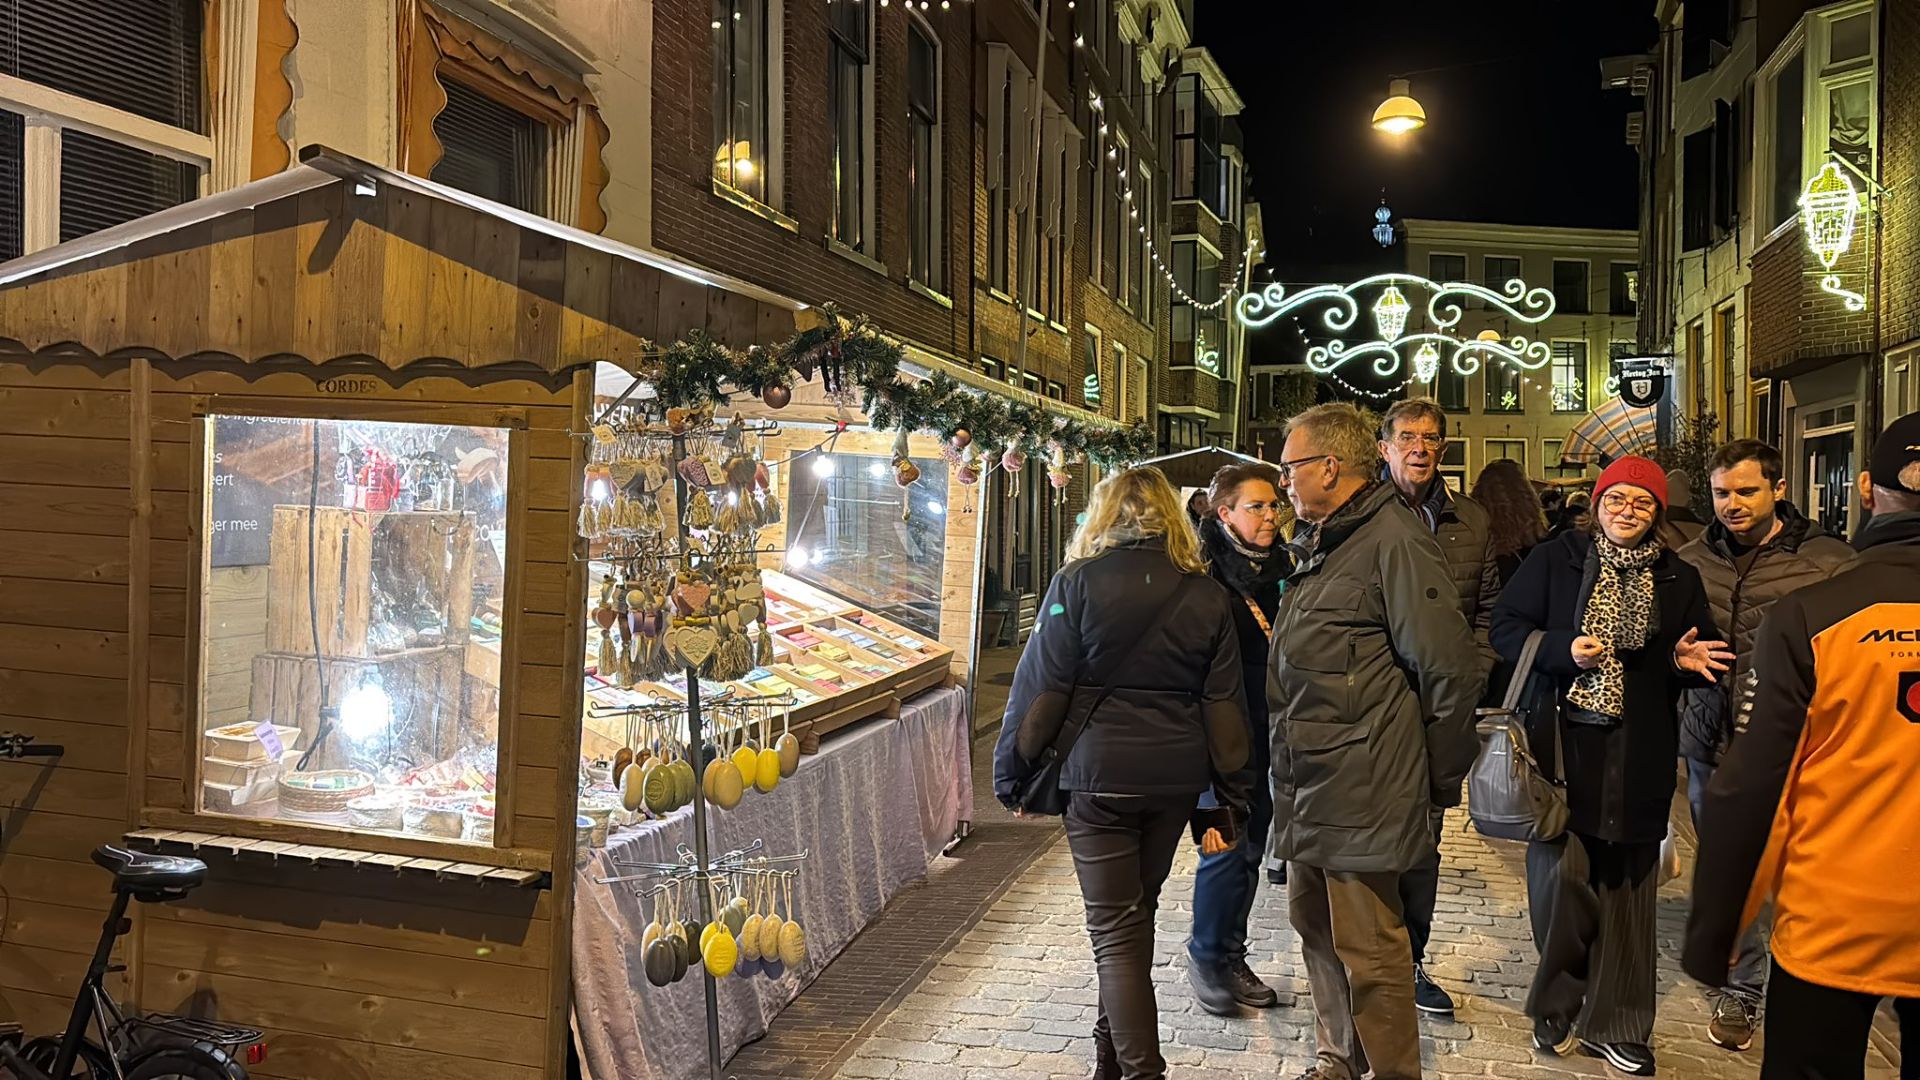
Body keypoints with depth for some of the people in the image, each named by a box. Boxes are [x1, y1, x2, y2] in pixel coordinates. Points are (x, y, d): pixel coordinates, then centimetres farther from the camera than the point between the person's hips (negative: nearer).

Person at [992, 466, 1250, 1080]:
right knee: (1136, 912, 20)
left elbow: (1042, 686, -8)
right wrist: (1229, 797, 10)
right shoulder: (1207, 595, 4)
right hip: (1176, 778, 4)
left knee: (1116, 928, 3)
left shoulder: (1077, 583, -7)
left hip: (1099, 775, -4)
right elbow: (1224, 703, 5)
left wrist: (1012, 769, 2)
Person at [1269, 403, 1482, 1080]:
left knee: (1367, 948, 0)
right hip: (1308, 783, 10)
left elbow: (1451, 668, -17)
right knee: (1315, 924, 19)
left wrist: (1440, 776, -9)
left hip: (1361, 788, -10)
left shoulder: (1393, 541, -16)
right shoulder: (1317, 543, 15)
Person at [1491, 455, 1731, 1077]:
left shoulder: (1679, 580, 12)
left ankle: (1614, 1024, 18)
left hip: (1639, 762, 3)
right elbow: (1505, 628, 0)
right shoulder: (1555, 559, 4)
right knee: (1560, 874, -8)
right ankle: (1558, 1005, 14)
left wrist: (1685, 661, -4)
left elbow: (1703, 654, 19)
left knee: (1627, 886, 6)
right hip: (1563, 748, -2)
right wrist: (1564, 650, -16)